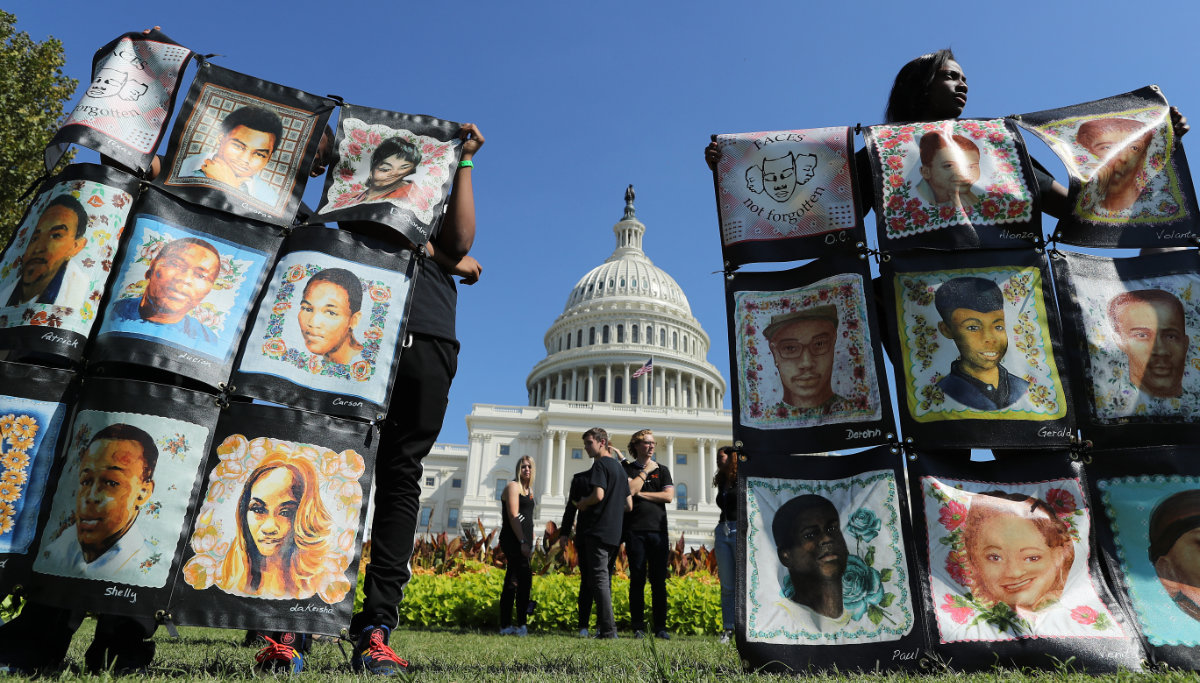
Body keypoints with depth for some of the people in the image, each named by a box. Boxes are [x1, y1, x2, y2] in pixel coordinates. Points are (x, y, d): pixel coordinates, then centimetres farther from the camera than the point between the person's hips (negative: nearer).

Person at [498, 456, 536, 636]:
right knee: (525, 577, -15)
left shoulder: (528, 489, 20)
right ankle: (521, 625, -13)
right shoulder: (513, 486, -7)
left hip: (522, 541, 9)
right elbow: (513, 516, -16)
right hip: (513, 540, -9)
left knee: (512, 581, 8)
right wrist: (523, 542, -21)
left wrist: (530, 542, 17)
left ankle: (505, 626, 11)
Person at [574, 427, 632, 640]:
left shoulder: (600, 464, -7)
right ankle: (604, 626, 14)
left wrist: (581, 504, -3)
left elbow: (598, 495, -20)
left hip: (599, 531, -9)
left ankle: (608, 629, -11)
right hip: (615, 533, 9)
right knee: (605, 579, 14)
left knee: (599, 578, -8)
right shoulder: (620, 468, 19)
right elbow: (629, 506, 19)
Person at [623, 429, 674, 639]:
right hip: (635, 529, -2)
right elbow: (630, 489, -11)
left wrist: (641, 494, -3)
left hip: (658, 529, 2)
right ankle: (638, 627, 7)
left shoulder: (662, 469, 15)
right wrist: (646, 471, -2)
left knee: (659, 581, 2)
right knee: (637, 579, 1)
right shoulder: (627, 468, 9)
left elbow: (669, 496, 1)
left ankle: (660, 627, 8)